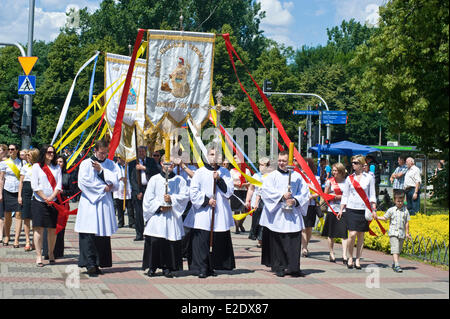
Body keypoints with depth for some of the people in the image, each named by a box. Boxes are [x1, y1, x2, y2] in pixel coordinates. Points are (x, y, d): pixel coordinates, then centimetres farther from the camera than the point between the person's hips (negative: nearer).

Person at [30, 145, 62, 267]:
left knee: (53, 229, 3)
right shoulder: (36, 166, 3)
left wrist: (51, 197, -10)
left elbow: (59, 185, 6)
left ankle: (51, 254, 18)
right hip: (39, 201, -3)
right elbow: (34, 185, -3)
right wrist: (45, 198, -9)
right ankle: (39, 256, -4)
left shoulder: (57, 167, 13)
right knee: (39, 228, -7)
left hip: (53, 202, 3)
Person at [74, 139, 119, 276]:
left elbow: (115, 183, 2)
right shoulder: (86, 163, 4)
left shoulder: (111, 165, 14)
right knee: (89, 235, -11)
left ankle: (98, 264, 6)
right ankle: (90, 264, -14)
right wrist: (103, 188, -6)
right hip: (89, 203, -3)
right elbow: (83, 182, -8)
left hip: (105, 203, 3)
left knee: (103, 235, 1)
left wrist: (101, 170, -7)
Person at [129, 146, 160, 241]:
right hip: (137, 190, 0)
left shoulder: (151, 161, 12)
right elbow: (132, 179, 5)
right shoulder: (133, 163, 10)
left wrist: (144, 168, -9)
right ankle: (139, 234, 3)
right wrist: (138, 192, -5)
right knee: (138, 214, -3)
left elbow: (157, 172, -4)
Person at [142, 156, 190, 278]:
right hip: (156, 215, -1)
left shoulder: (179, 180, 11)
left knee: (171, 242, -3)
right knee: (154, 241, -7)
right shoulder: (154, 179, 8)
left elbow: (185, 195, 0)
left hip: (173, 215, 1)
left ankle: (167, 267, 6)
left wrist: (172, 199, -13)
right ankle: (152, 267, 5)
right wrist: (159, 206, -8)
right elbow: (148, 198, 3)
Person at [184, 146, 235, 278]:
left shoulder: (225, 172, 10)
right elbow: (193, 192, 0)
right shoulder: (200, 172, 3)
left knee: (218, 241, 4)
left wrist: (219, 179, -9)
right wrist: (206, 200, -10)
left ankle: (211, 267, 13)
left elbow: (230, 191, 2)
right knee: (202, 241, -7)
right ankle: (202, 268, -2)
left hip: (220, 213, 3)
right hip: (203, 213, -2)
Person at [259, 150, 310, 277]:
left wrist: (295, 200, -9)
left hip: (293, 214, 1)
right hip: (277, 215, -1)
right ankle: (279, 267, 8)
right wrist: (281, 196, -16)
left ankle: (293, 268, 0)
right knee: (277, 242, 0)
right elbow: (266, 190, -8)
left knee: (294, 241, -4)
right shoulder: (272, 176, 6)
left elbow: (305, 193, 8)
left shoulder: (297, 176, 11)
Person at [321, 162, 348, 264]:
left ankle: (344, 255, -8)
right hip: (332, 209, 0)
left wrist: (340, 197, -8)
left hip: (344, 210, 0)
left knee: (344, 234, -8)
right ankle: (331, 254, 18)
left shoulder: (346, 181, 5)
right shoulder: (330, 181, 5)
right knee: (331, 234, 6)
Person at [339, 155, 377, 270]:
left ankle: (358, 259, 12)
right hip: (351, 209, 0)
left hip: (364, 209, 0)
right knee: (352, 234, -10)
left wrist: (374, 210, -2)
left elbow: (372, 195, 6)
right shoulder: (349, 178, 7)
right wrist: (341, 210, 6)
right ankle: (350, 258, 6)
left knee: (361, 235, 4)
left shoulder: (369, 177, 4)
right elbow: (345, 195, 11)